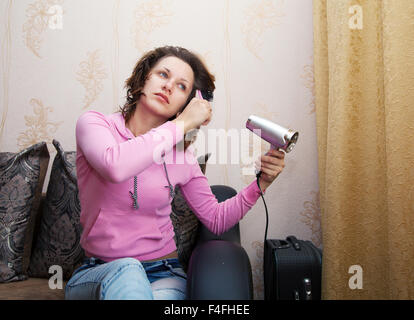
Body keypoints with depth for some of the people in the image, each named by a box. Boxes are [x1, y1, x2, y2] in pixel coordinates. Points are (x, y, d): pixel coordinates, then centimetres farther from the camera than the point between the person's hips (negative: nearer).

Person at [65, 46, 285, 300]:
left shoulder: (182, 155, 2)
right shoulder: (94, 123, -4)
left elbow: (216, 220, 8)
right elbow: (115, 166, -29)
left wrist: (261, 183, -6)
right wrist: (182, 124, -20)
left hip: (164, 275, 2)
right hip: (97, 275, -1)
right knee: (126, 270, -34)